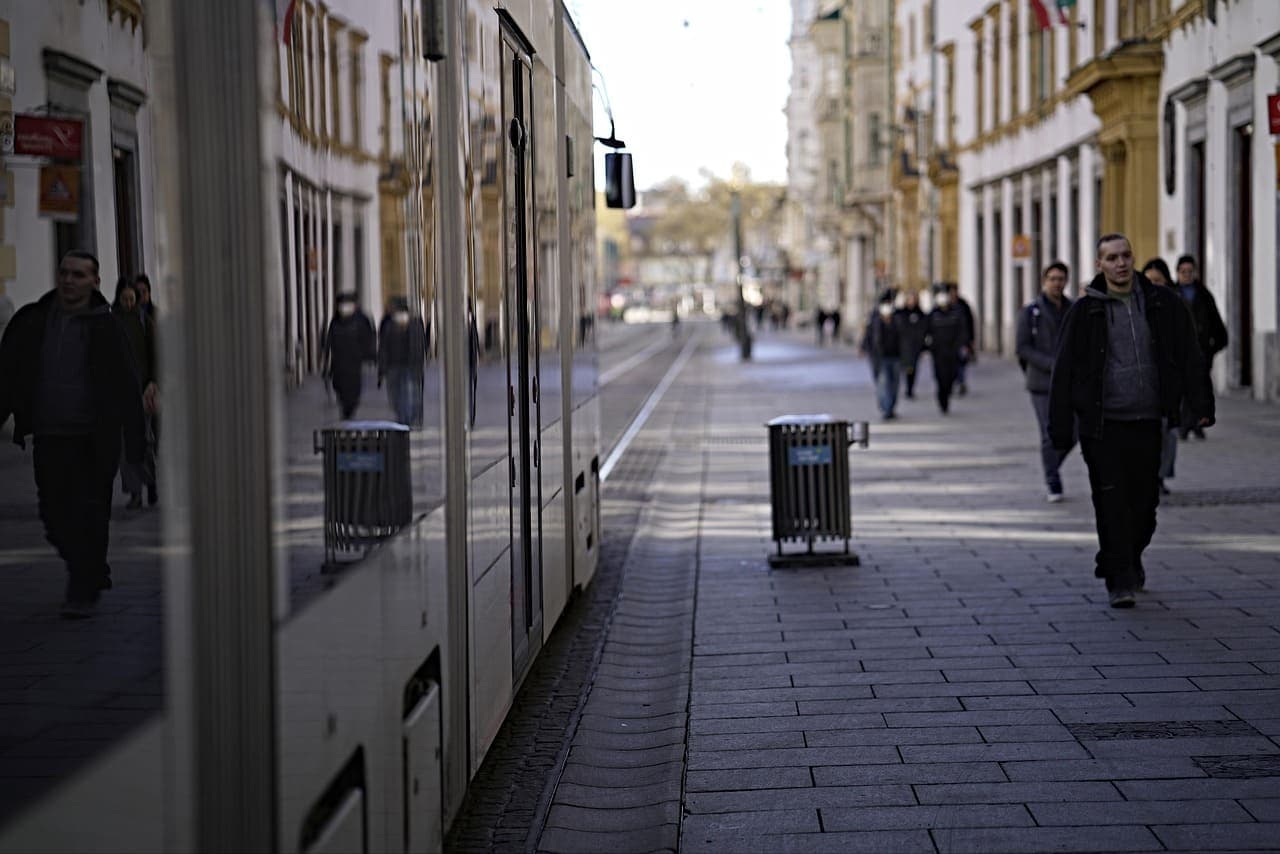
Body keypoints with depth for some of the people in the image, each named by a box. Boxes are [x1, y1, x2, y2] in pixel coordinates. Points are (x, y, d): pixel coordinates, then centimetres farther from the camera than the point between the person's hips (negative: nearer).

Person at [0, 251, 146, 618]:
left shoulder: (105, 327, -4)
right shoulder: (33, 322, 5)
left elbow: (126, 387, -4)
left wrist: (135, 443, -7)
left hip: (95, 439, -3)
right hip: (49, 436, 3)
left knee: (90, 516, -3)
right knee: (56, 517, 6)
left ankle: (83, 594, 5)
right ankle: (94, 572, 28)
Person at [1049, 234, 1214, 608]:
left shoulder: (1162, 304, 6)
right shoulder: (1085, 310, 0)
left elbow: (1190, 358, 7)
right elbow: (1064, 370, 1)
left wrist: (1201, 406, -3)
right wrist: (1060, 426, -3)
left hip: (1148, 421, 2)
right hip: (1102, 423, -2)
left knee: (1145, 501, 9)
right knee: (1111, 503, -4)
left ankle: (1129, 560, 33)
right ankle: (1119, 581, 2)